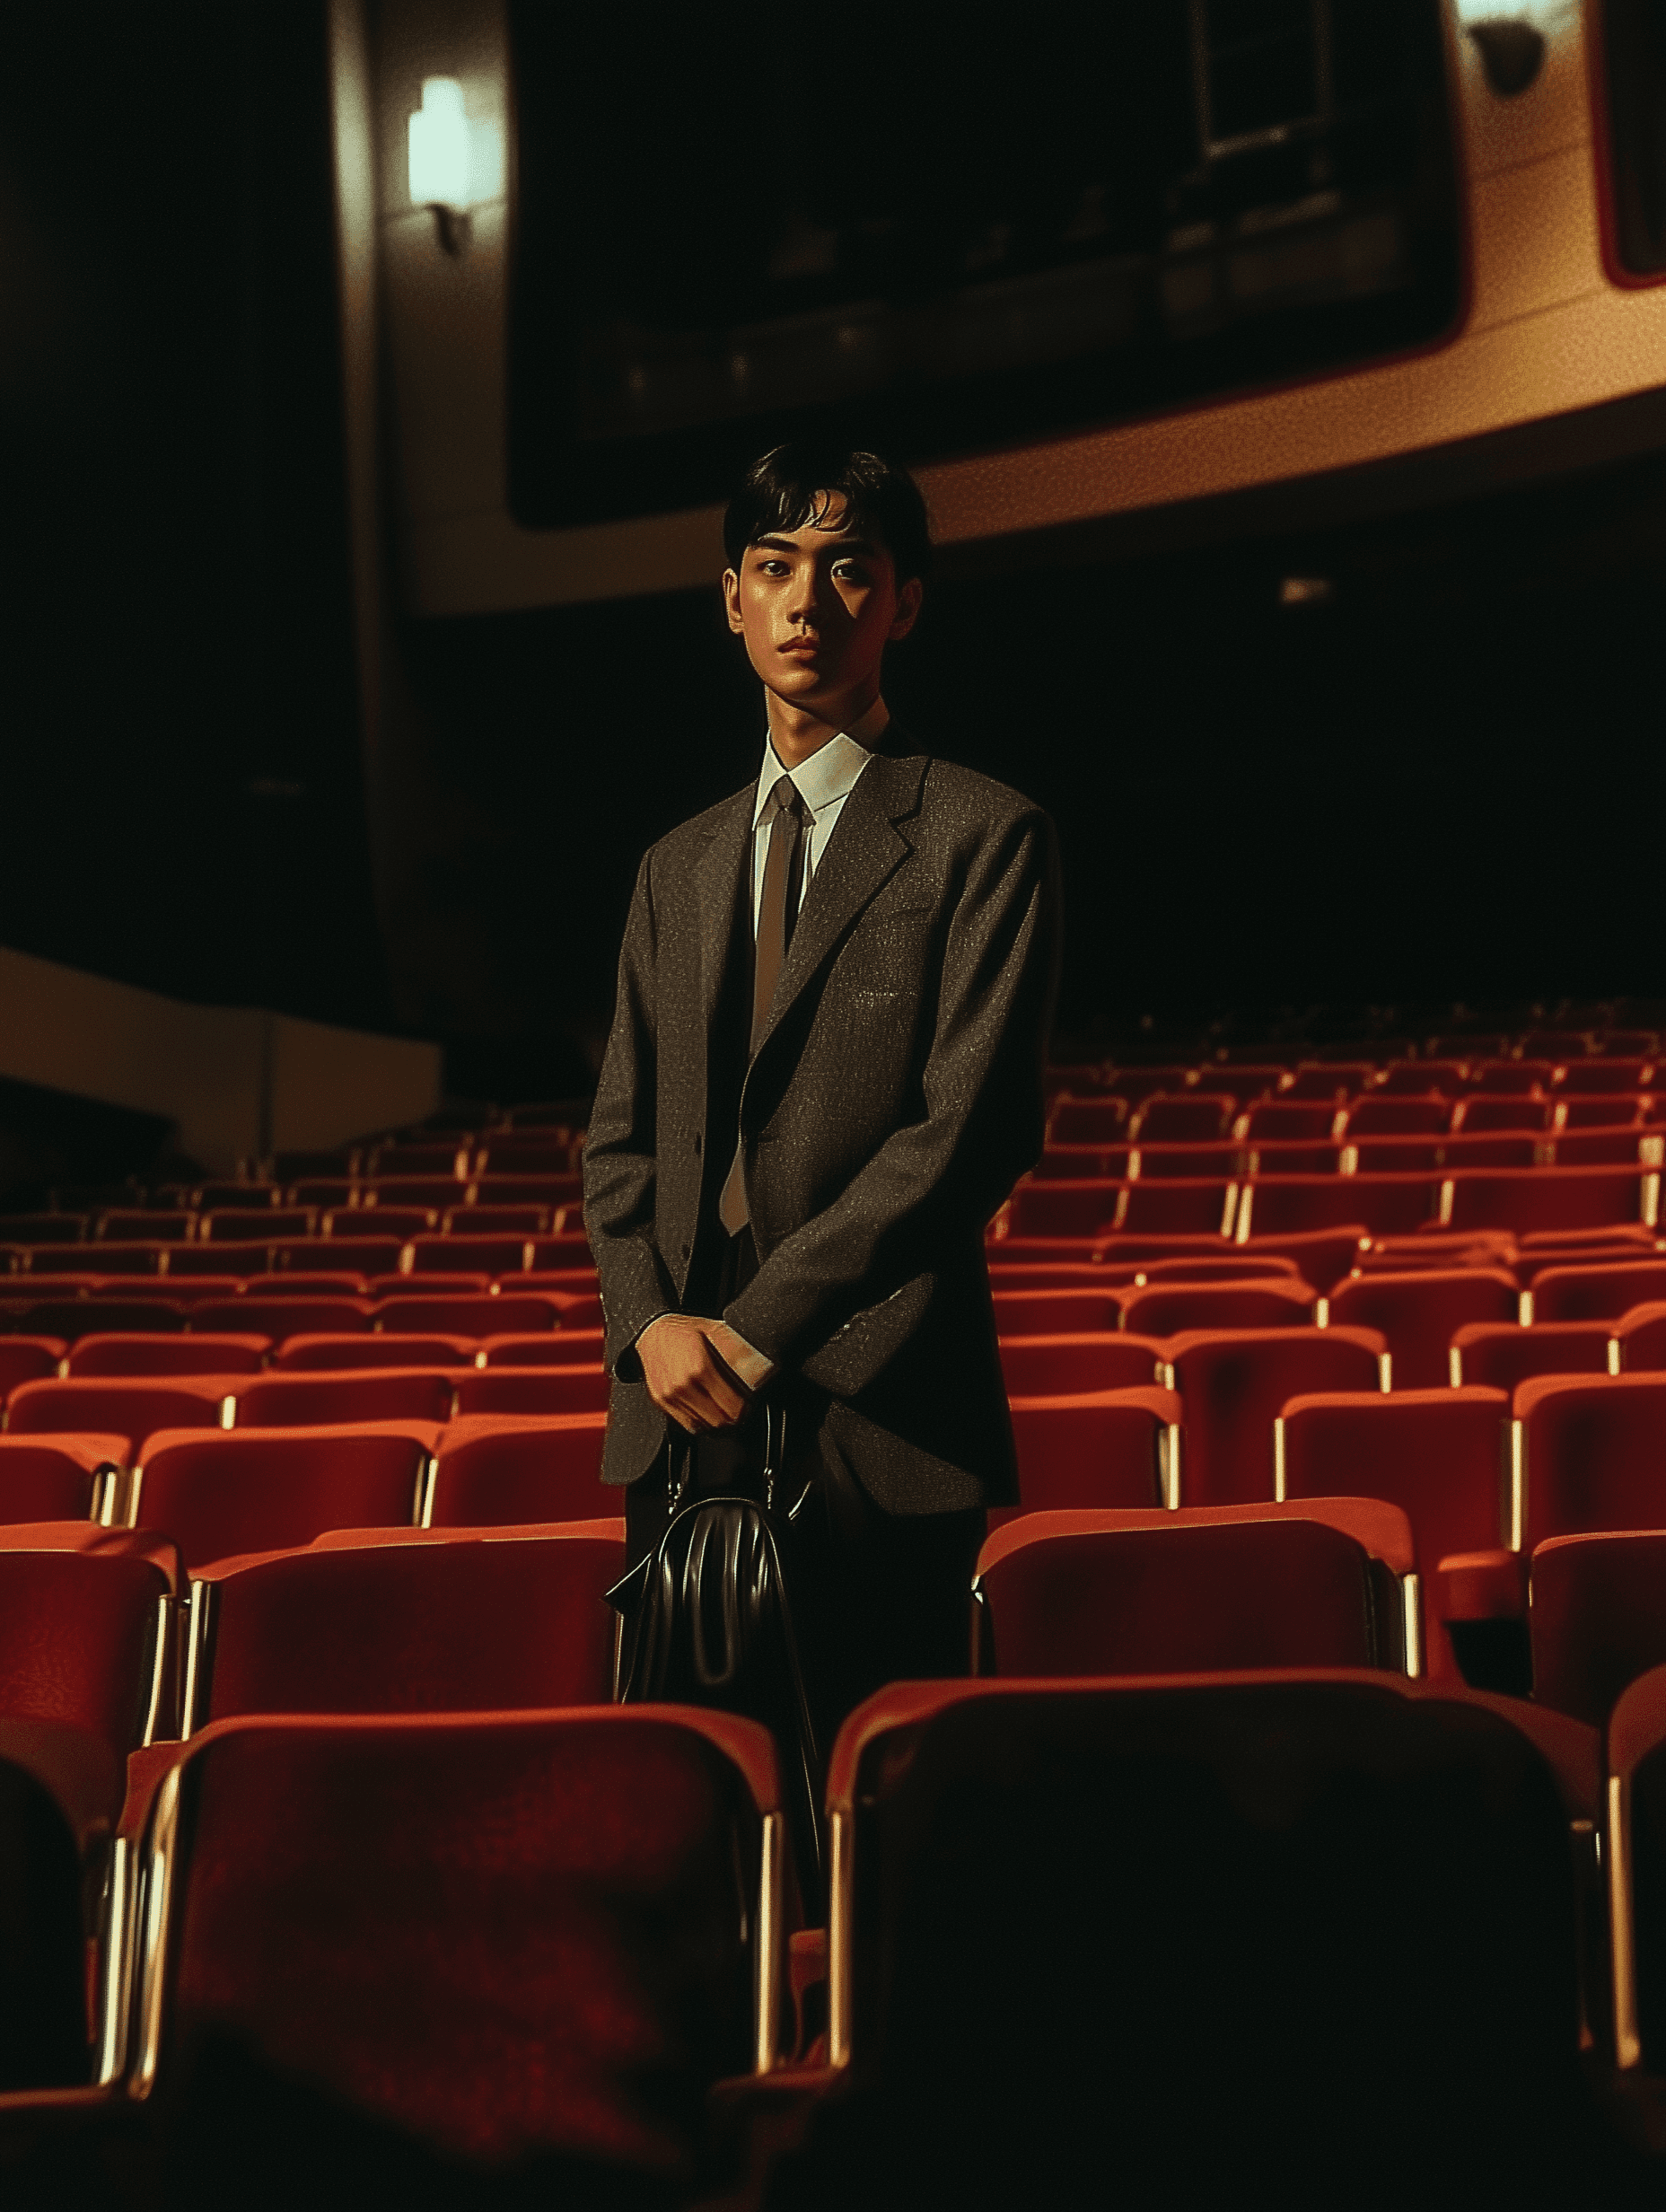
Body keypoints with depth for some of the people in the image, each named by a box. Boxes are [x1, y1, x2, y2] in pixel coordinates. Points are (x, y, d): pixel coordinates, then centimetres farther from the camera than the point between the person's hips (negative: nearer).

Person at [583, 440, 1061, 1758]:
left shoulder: (982, 838, 0)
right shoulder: (680, 869, 18)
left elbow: (974, 1130, -10)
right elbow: (622, 1137, 15)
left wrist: (755, 1327, -12)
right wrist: (652, 1323, -4)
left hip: (878, 1419, -5)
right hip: (683, 1422, 5)